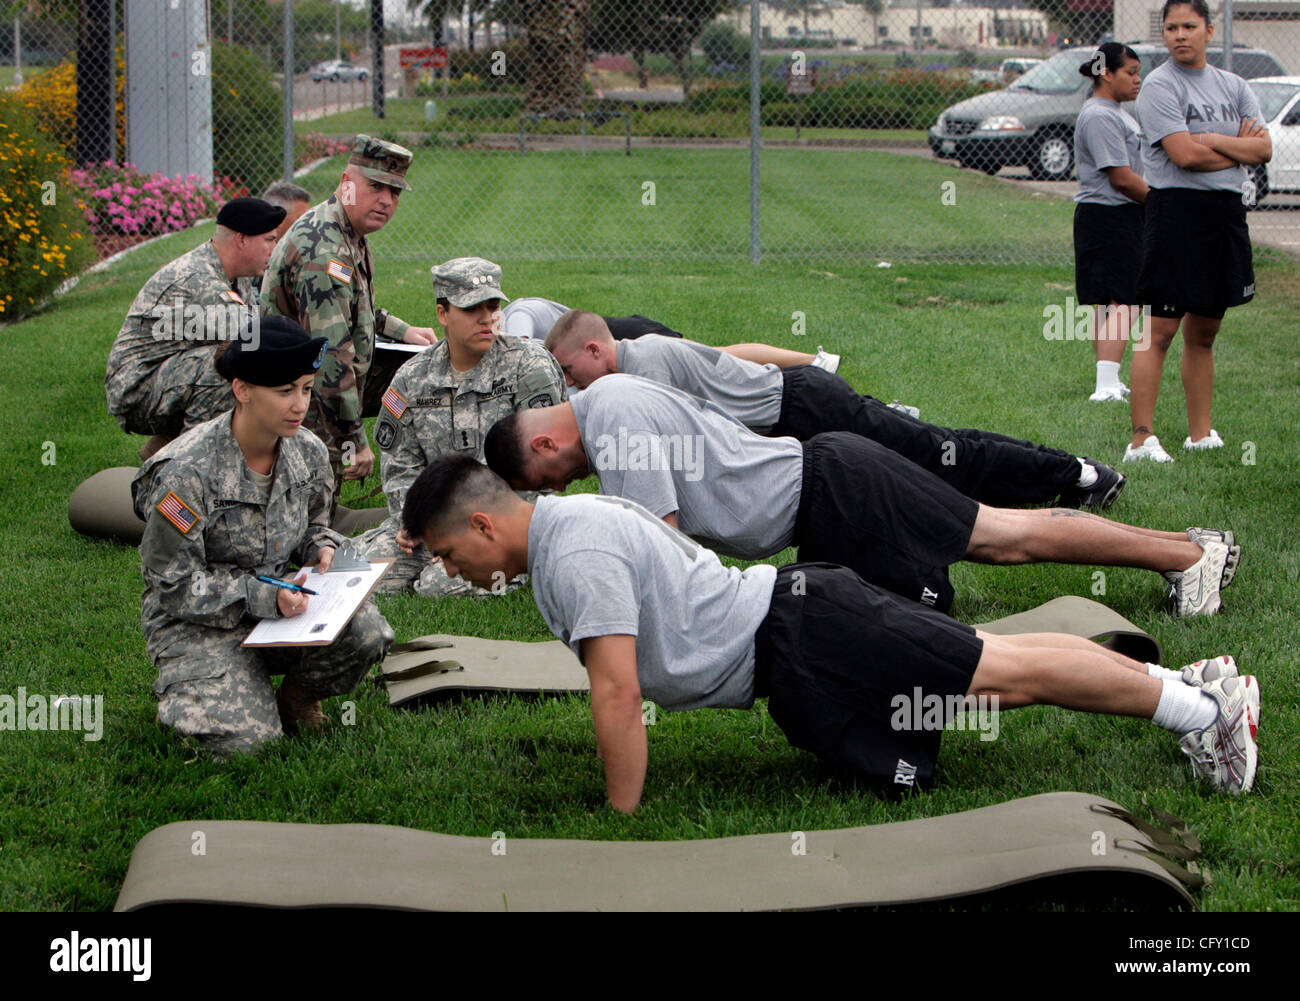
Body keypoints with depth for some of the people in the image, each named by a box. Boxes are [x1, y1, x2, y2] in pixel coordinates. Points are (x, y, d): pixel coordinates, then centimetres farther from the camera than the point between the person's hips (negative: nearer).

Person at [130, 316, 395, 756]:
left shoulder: (309, 452, -3)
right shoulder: (186, 473, -22)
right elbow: (174, 585, -17)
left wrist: (323, 548, -8)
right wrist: (262, 597, -27)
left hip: (278, 598, 5)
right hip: (198, 624, -4)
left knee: (366, 631, -27)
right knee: (245, 740, -24)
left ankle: (295, 697, 5)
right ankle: (180, 693, 11)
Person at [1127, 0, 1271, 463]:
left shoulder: (1233, 86, 14)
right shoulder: (1159, 86, -6)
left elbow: (1264, 149, 3)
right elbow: (1184, 154, -17)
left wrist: (1212, 140, -10)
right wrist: (1239, 147, -2)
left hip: (1227, 214, 6)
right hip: (1176, 211, -6)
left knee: (1204, 332, 12)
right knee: (1159, 332, -9)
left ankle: (1200, 434, 19)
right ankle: (1141, 439, -9)